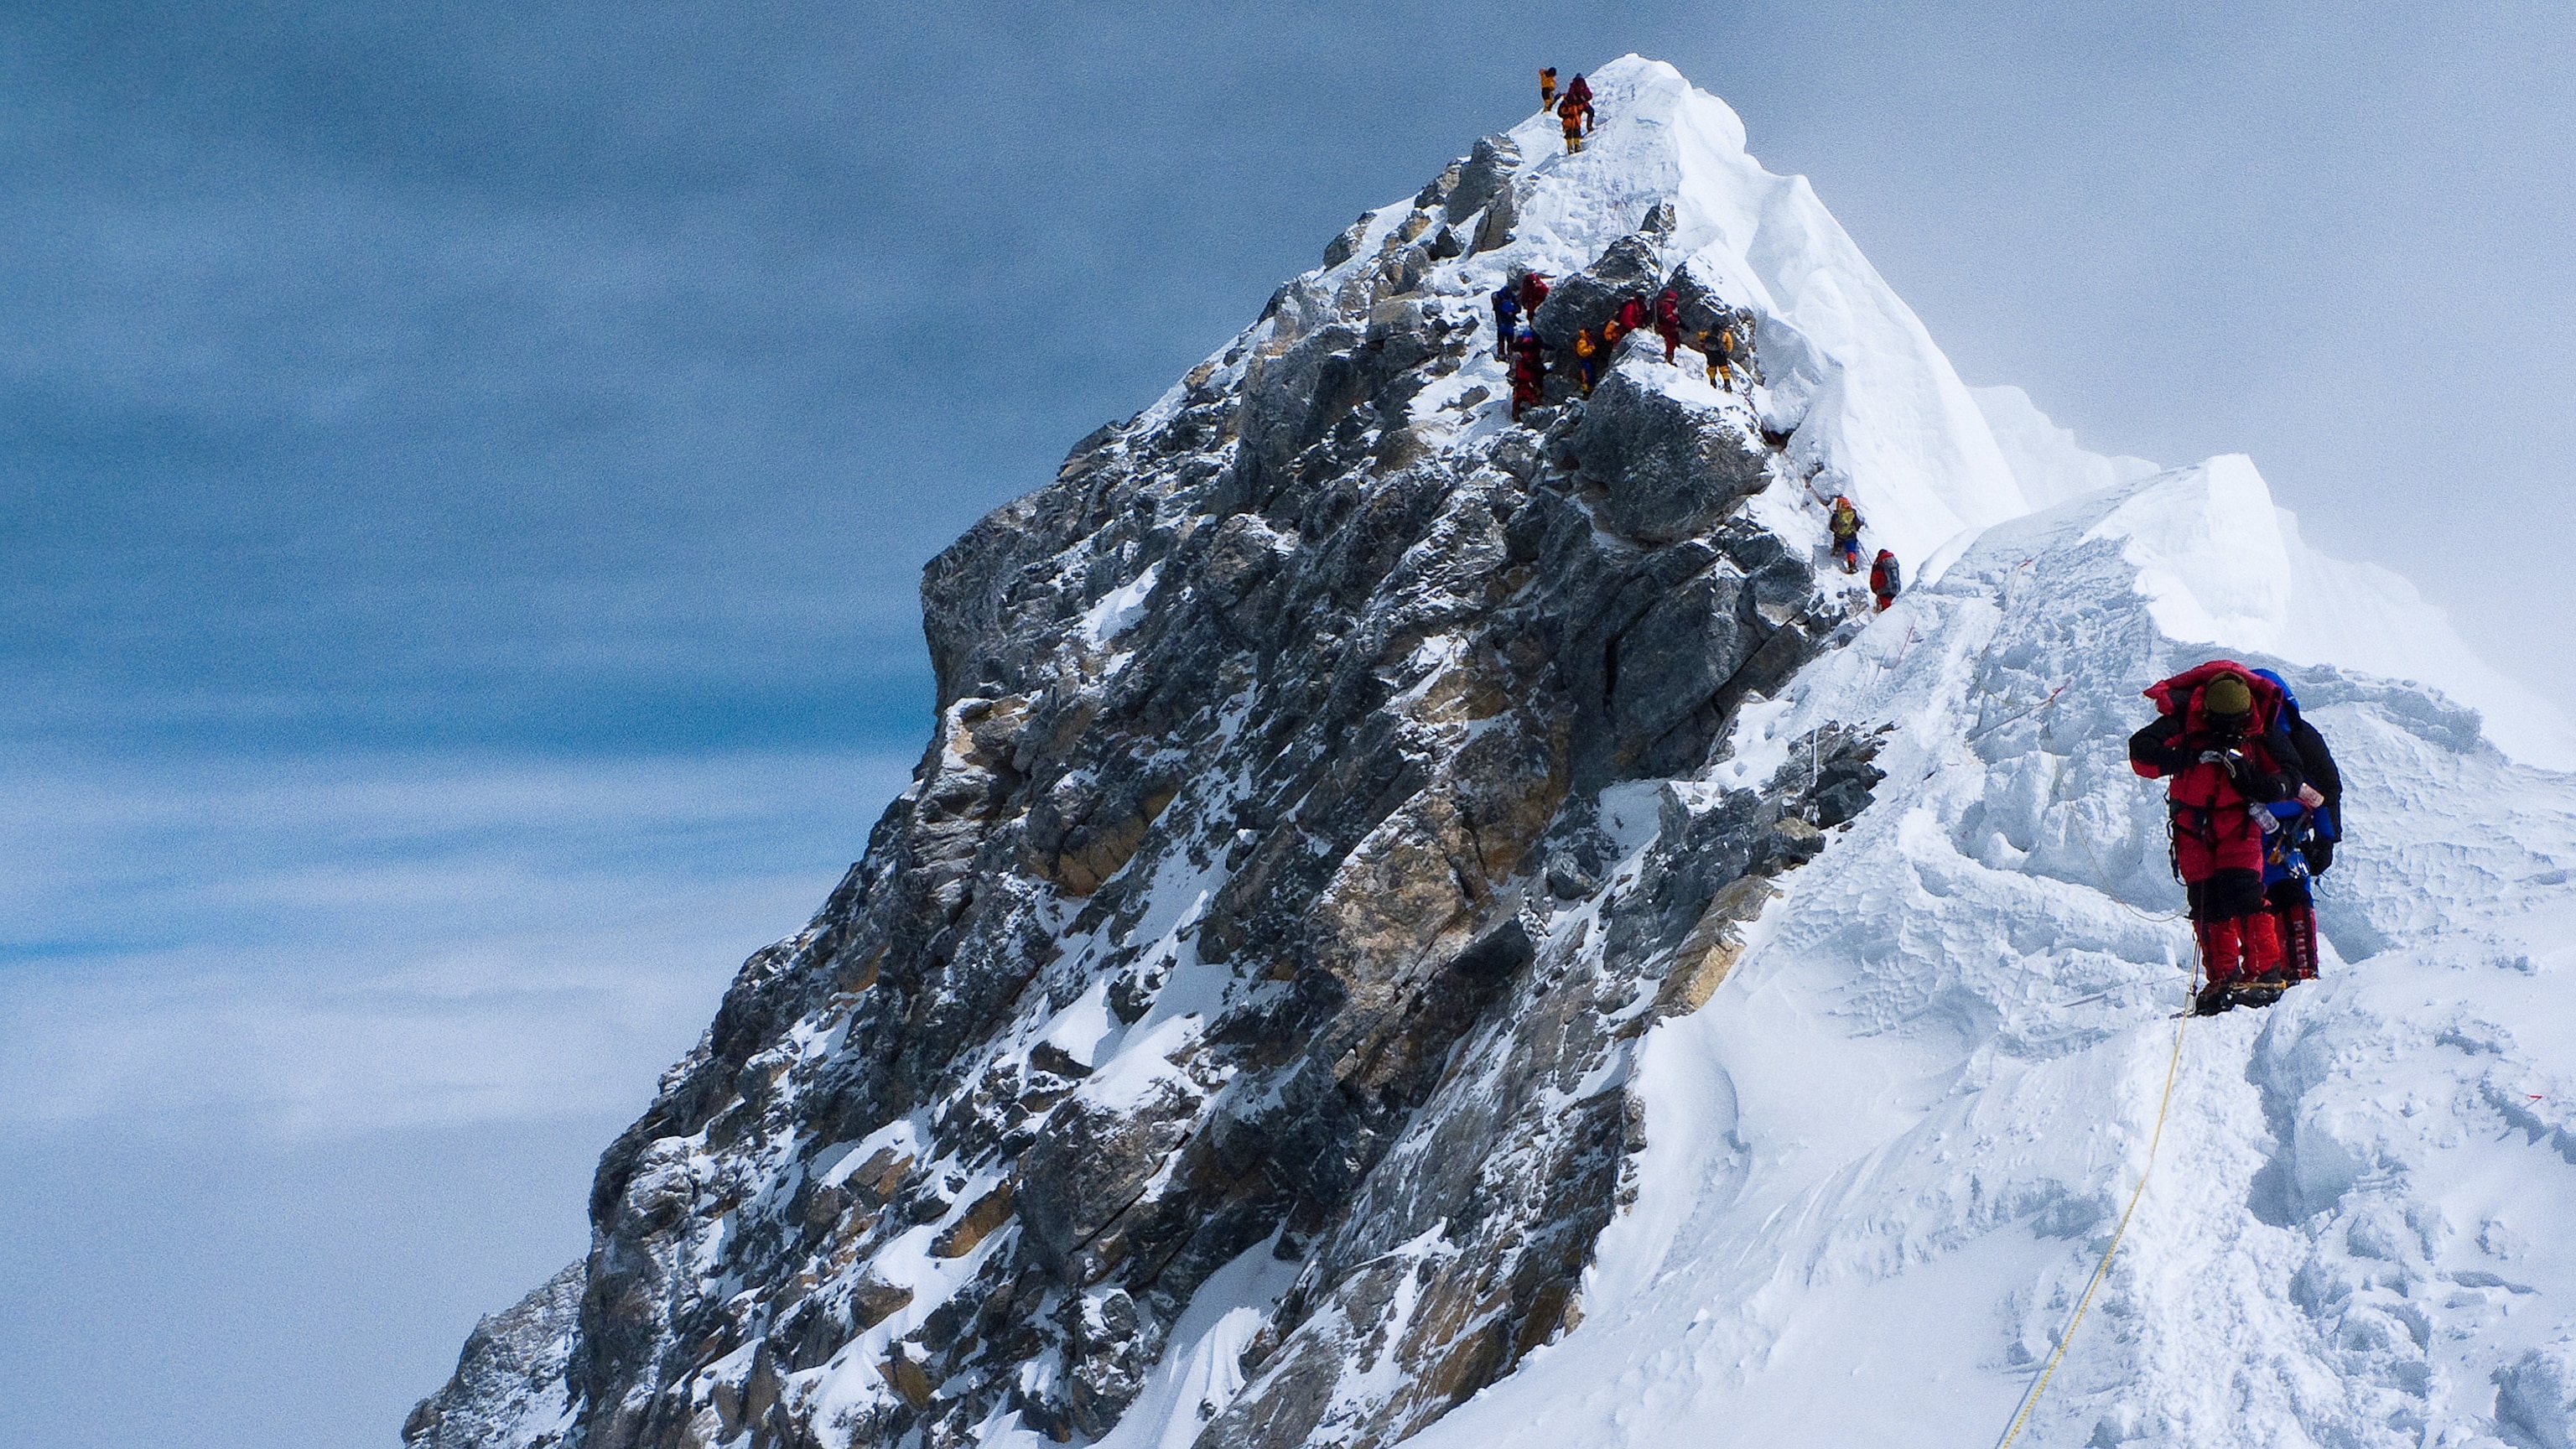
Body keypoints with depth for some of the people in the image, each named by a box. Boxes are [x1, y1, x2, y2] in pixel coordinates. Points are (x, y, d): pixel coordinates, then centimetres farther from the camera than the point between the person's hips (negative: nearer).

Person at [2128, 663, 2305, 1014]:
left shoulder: (2262, 730, -13)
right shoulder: (2182, 721, -16)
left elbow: (2289, 777, -5)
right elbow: (2140, 753, -22)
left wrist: (2252, 782, -25)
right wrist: (2191, 756, -31)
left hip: (2238, 818, -1)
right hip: (2192, 819, 1)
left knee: (2242, 890, -18)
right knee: (2203, 899, -4)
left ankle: (2265, 972, -18)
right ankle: (2224, 978, 0)